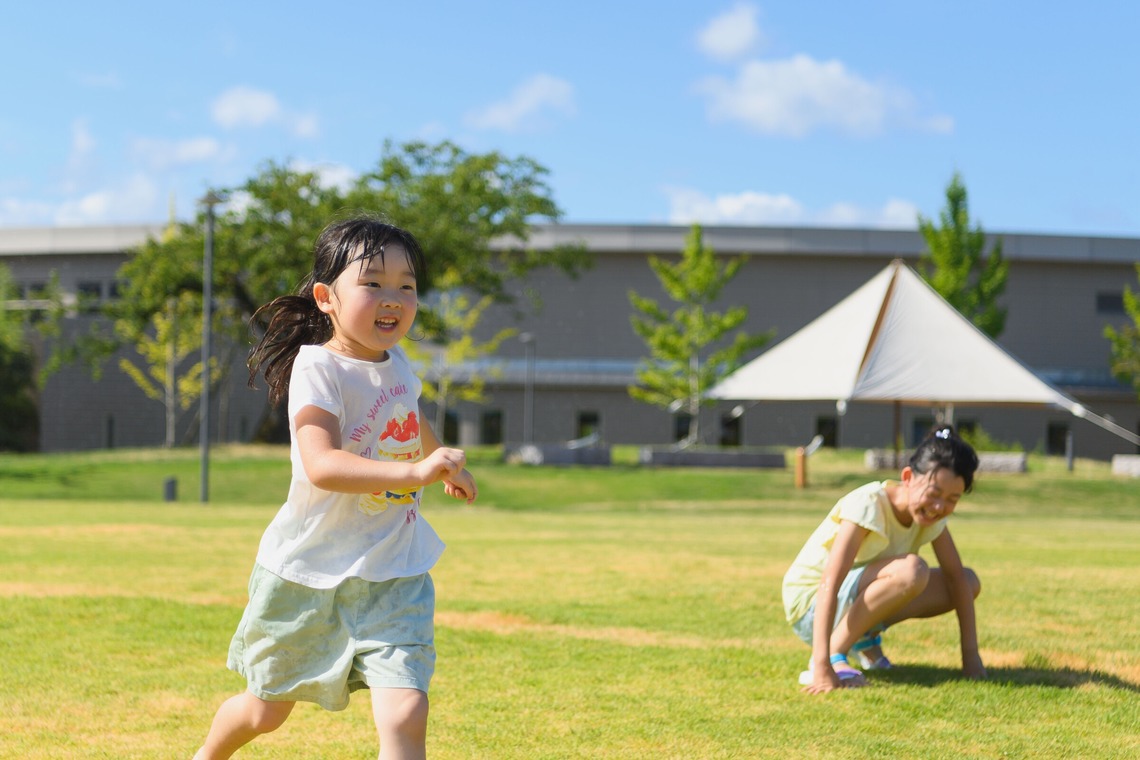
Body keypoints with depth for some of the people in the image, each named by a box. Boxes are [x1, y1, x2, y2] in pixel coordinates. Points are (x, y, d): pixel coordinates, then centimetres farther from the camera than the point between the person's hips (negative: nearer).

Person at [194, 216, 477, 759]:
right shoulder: (318, 369, -19)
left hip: (392, 576, 4)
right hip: (309, 572, -4)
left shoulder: (395, 362, 3)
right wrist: (415, 472, -47)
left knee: (405, 713, -16)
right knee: (267, 709, 18)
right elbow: (322, 464, -36)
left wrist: (441, 457, 46)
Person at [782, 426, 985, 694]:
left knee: (970, 582, -3)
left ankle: (867, 639, 5)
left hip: (859, 598, 8)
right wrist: (822, 667, -43)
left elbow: (958, 578, -2)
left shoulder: (931, 513, -6)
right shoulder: (868, 505, -27)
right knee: (911, 570, -33)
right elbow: (829, 585, -35)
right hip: (811, 608, -8)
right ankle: (834, 655, -23)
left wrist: (970, 654, -10)